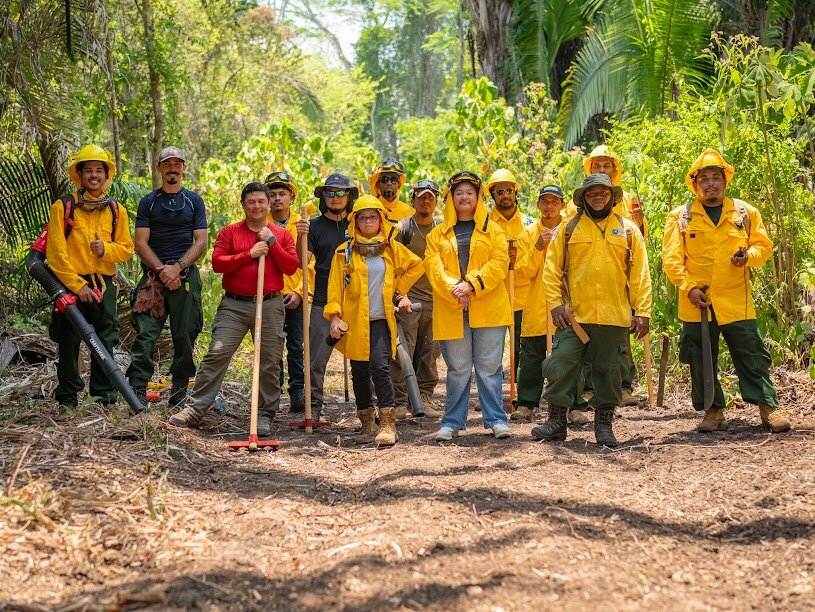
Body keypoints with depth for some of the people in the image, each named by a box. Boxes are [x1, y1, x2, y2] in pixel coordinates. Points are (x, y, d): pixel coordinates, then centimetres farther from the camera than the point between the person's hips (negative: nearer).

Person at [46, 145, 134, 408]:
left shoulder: (116, 210, 9)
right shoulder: (63, 206, -3)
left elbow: (126, 248, 10)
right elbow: (55, 252, -8)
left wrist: (106, 249, -12)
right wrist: (76, 285, -14)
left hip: (104, 284, 3)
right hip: (70, 283, -3)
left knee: (105, 341, 4)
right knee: (69, 342, 3)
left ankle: (104, 394, 14)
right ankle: (67, 396, 13)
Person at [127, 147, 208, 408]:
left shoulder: (194, 201, 11)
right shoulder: (148, 202, 11)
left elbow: (201, 242, 3)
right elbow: (141, 243, 3)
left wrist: (177, 268, -10)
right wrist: (161, 269, -10)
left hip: (186, 275, 0)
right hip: (153, 274, 0)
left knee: (185, 335, 1)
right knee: (145, 332, -10)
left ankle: (180, 389, 12)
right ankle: (138, 388, -12)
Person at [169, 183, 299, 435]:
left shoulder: (281, 235, 10)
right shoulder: (230, 232, 8)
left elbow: (291, 267, 0)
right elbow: (217, 263, -4)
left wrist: (272, 242, -8)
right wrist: (249, 254, -11)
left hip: (270, 305, 1)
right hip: (234, 304, -1)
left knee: (270, 363, 4)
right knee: (217, 354, -8)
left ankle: (265, 415, 14)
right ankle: (195, 409, -5)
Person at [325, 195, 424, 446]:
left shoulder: (391, 248, 7)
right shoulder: (345, 251, 5)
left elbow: (416, 266, 22)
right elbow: (335, 285, 2)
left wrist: (399, 291, 16)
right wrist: (334, 316, -9)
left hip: (381, 319, -1)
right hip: (354, 321, 1)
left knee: (379, 367, -17)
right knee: (359, 373, 6)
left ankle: (388, 424, -14)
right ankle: (367, 425, 17)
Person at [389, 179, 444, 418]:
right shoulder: (402, 228, 0)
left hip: (434, 300, 4)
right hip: (408, 299, -4)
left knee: (430, 354, 7)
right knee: (403, 352, -6)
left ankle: (424, 399, 15)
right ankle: (399, 402, -1)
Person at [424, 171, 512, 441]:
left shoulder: (492, 231, 10)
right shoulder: (437, 234, 12)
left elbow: (499, 262, -3)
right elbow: (433, 267, 0)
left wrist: (471, 285, -16)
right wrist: (454, 290, -18)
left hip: (488, 309, -1)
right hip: (451, 311, 1)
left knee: (489, 367, 1)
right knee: (457, 369, 5)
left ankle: (496, 419, 9)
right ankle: (452, 421, 13)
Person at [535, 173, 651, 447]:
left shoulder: (628, 230, 9)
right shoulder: (569, 228, 8)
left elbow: (640, 275, 6)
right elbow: (551, 269, 6)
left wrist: (642, 311, -1)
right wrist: (555, 304, -5)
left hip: (614, 317, 1)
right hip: (573, 316, 0)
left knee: (609, 371, 6)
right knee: (561, 365, -3)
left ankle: (604, 424, 17)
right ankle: (556, 421, 8)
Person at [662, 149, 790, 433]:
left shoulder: (745, 212, 8)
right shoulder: (680, 217, 3)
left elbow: (763, 245, 13)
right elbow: (671, 259, 0)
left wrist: (748, 256, -9)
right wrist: (689, 288, -12)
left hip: (737, 302, 0)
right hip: (697, 304, 0)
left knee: (752, 357, 0)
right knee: (701, 361, 6)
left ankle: (768, 408, 8)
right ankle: (713, 411, 17)